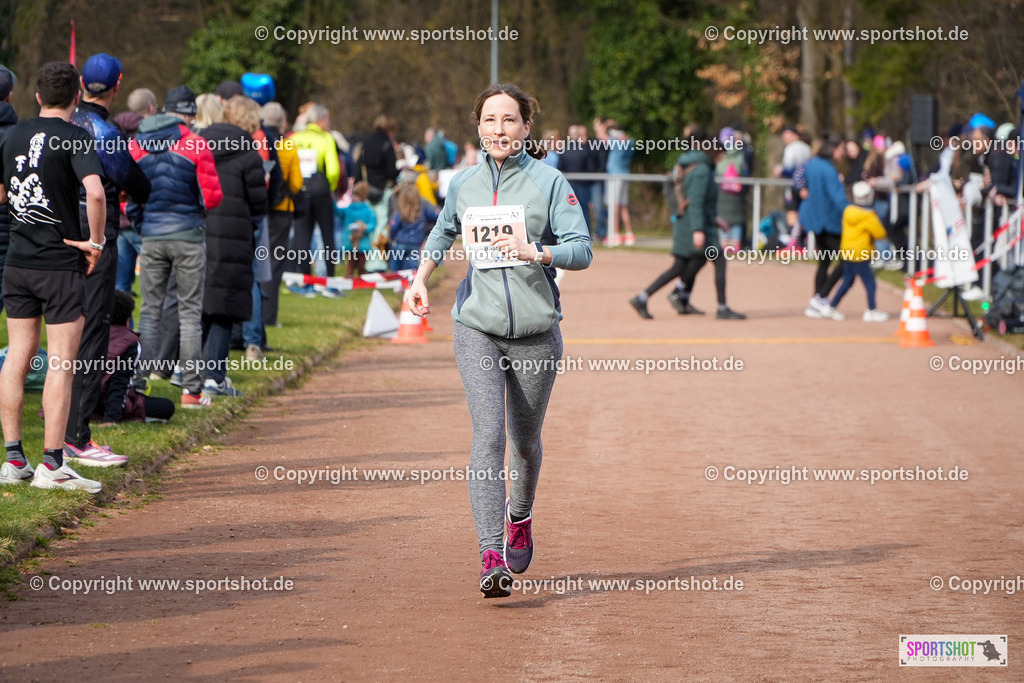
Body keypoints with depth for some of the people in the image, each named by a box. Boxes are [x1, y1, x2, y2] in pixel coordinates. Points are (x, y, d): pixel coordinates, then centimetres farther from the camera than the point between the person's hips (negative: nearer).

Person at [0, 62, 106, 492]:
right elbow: (95, 192, -26)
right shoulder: (75, 138, -11)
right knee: (61, 364, -3)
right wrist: (95, 240, -14)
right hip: (62, 264, -6)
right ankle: (52, 465, -5)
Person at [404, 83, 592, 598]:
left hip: (536, 331, -1)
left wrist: (535, 252, -29)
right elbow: (443, 233, 26)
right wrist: (419, 280, 12)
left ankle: (520, 515, 46)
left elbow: (582, 250, -11)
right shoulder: (464, 184, 6)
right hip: (477, 328, 1)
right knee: (488, 434, -16)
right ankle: (491, 558, -22)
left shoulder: (549, 182, -4)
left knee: (525, 439, 14)